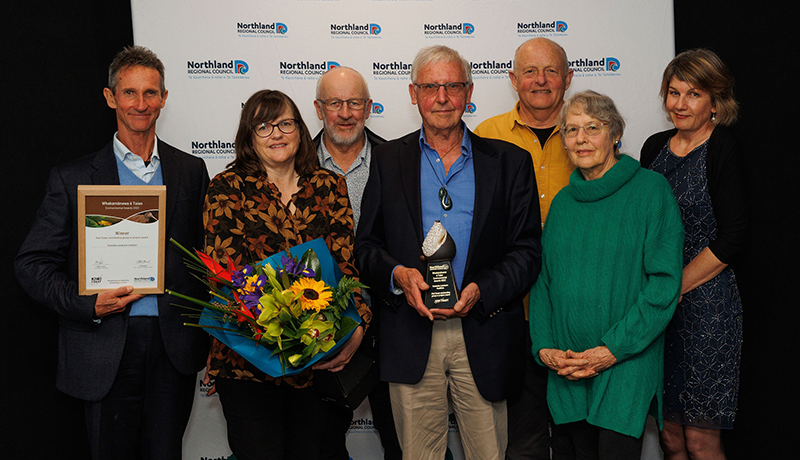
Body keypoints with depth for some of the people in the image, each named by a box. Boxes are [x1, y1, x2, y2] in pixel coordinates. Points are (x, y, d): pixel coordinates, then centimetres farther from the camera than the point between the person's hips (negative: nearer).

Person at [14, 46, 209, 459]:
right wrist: (89, 305, -15)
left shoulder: (191, 171, 8)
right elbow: (32, 264, 1)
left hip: (174, 346, 2)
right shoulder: (72, 178, 2)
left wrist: (206, 338, 4)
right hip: (106, 350, -1)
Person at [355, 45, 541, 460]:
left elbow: (527, 251, 2)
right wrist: (398, 274, -13)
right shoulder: (388, 160, 9)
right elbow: (366, 245, 8)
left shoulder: (509, 162, 5)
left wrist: (481, 291, -15)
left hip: (482, 334, 0)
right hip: (410, 337, 1)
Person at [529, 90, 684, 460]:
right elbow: (543, 280, 13)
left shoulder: (650, 189, -5)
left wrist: (614, 349, -15)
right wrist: (544, 347, -1)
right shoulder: (562, 202, 11)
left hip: (627, 364, -4)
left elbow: (665, 280, -10)